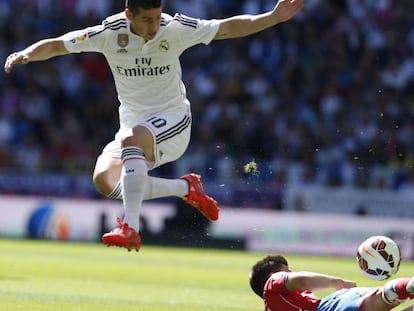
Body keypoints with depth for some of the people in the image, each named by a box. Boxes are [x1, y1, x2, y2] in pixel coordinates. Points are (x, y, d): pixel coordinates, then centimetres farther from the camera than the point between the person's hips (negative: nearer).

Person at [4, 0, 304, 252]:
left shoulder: (175, 29, -11)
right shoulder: (110, 32, -9)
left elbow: (229, 28, -6)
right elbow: (56, 45, -5)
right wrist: (25, 54, -23)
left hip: (172, 119, -4)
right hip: (134, 125, 4)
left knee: (131, 139, -35)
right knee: (105, 179, -20)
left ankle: (131, 229, -44)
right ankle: (187, 189, -1)